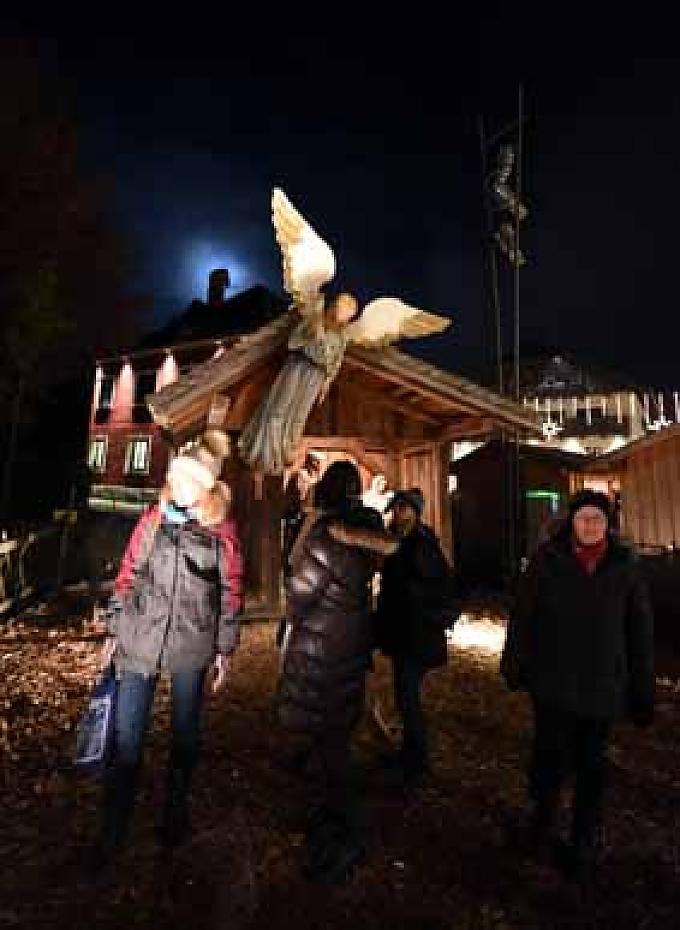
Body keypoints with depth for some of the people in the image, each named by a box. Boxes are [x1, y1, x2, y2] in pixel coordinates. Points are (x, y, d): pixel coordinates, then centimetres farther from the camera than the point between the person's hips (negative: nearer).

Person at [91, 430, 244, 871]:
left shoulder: (222, 528, -7)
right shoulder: (154, 517, 0)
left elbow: (231, 590, -3)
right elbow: (128, 574, 6)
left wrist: (225, 649, -2)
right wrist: (114, 631, 6)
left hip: (193, 646, -1)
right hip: (140, 640, 2)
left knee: (186, 733, 17)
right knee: (127, 739, 7)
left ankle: (176, 811, 42)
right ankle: (112, 831, 30)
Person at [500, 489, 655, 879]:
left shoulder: (625, 566, -1)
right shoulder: (548, 560, -7)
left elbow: (640, 631, 3)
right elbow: (523, 615, -5)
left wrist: (643, 690, 2)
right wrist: (515, 664, -5)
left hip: (603, 688, 2)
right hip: (553, 684, -1)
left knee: (592, 766, 15)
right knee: (552, 760, 7)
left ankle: (584, 843, 37)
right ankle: (543, 827, 34)